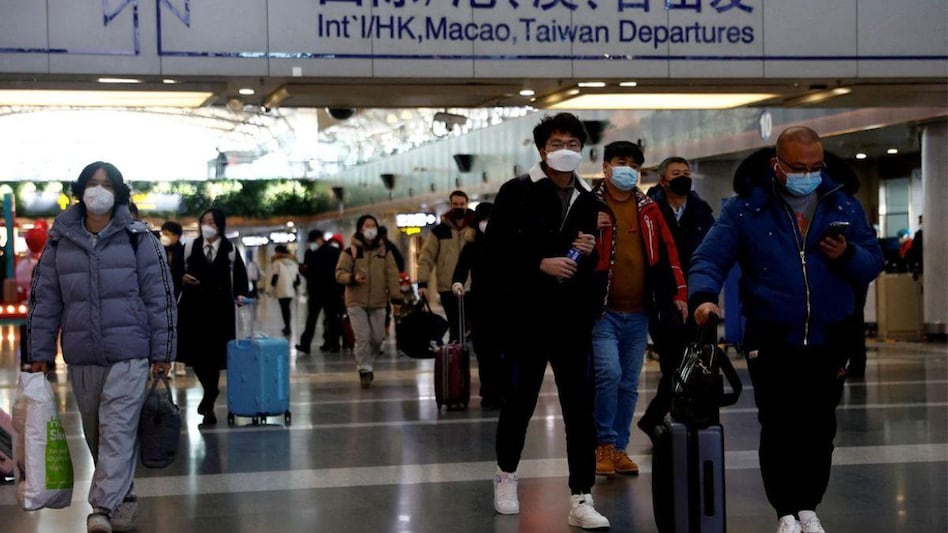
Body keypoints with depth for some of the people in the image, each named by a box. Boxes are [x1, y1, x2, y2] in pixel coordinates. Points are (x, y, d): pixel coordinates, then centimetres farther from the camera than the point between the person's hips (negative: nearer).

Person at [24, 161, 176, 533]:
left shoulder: (137, 238, 1)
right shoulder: (60, 241, 8)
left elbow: (160, 296, 0)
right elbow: (44, 300, 10)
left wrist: (162, 352, -3)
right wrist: (40, 355, 6)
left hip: (129, 353, -4)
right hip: (81, 356, 4)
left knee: (117, 430, -11)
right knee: (95, 433, 10)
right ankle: (123, 499, 24)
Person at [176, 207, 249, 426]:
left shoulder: (230, 249, 2)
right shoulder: (191, 246, 2)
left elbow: (239, 274, 13)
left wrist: (240, 294, -1)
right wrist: (181, 278, -11)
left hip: (220, 309, -1)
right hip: (193, 306, 1)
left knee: (214, 355, -2)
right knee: (195, 353, 0)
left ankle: (209, 407, 9)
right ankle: (210, 390, 29)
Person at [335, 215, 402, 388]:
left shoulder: (384, 251, 6)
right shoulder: (350, 252, -2)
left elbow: (392, 275, 3)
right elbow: (340, 273, -3)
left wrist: (396, 297, -5)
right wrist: (352, 278, -23)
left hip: (378, 302, 3)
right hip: (356, 302, -3)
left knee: (377, 338, 6)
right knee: (362, 337, -9)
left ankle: (364, 361, 30)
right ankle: (364, 370, 1)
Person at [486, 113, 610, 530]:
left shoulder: (589, 200, 11)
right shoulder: (517, 192, -1)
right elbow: (496, 250, -7)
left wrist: (590, 252, -2)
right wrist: (540, 264, -17)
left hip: (573, 318, 3)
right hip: (528, 315, -3)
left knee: (580, 406, -2)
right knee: (521, 399, 10)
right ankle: (506, 475, 33)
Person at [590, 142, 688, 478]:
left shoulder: (649, 209, 10)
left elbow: (667, 252, 12)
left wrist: (678, 293, 6)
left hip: (638, 313, 4)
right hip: (601, 311, -4)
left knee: (629, 384, 9)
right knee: (608, 373, -19)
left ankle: (619, 447, 20)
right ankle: (604, 443, -3)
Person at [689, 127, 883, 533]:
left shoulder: (844, 205, 6)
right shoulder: (746, 208, -2)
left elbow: (873, 262, 7)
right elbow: (709, 257, -9)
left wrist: (847, 255, -15)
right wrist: (704, 296, -29)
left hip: (828, 343, 3)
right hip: (771, 344, -2)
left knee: (820, 431, 8)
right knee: (778, 430, -1)